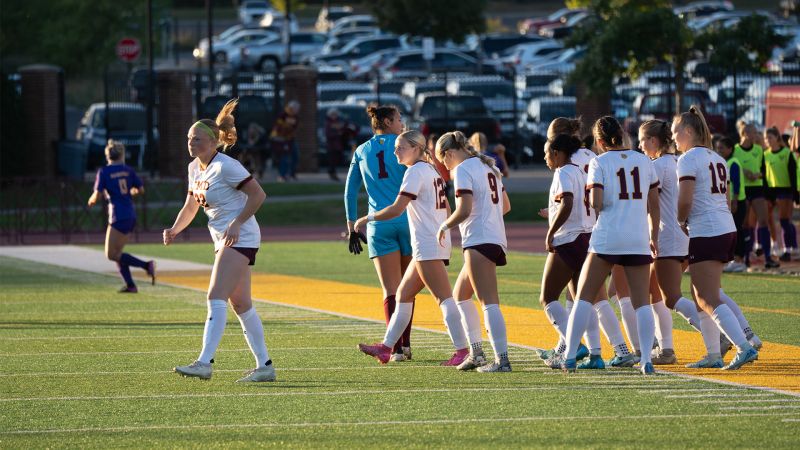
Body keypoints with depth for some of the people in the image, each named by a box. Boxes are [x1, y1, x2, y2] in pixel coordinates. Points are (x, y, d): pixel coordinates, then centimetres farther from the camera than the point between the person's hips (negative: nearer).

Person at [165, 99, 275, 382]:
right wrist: (174, 230, 3)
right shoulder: (194, 168, 11)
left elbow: (258, 194, -15)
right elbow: (191, 207, 20)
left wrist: (236, 223, -23)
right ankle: (264, 366, 14)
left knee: (216, 298, -18)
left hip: (240, 238, -10)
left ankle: (204, 363, -26)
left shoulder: (225, 167, -16)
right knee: (240, 304, 10)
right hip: (224, 241, 10)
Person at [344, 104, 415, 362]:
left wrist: (352, 229, 16)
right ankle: (405, 345, 17)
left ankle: (397, 348, -14)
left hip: (379, 224, 1)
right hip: (407, 220, -1)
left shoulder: (361, 152, 11)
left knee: (391, 290, -2)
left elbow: (350, 191, 11)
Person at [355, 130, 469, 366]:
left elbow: (397, 209, -15)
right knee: (403, 295, 15)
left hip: (427, 246, -10)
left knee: (444, 297, -13)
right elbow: (447, 211, 22)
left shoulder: (415, 172, -10)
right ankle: (386, 348, 20)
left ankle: (462, 351, -18)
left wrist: (367, 219, -5)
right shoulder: (432, 171, 19)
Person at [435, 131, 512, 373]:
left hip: (479, 241, -10)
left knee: (489, 302, -15)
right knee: (460, 294, 22)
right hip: (496, 238, 10)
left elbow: (464, 210, -18)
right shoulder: (488, 167, 19)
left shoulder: (463, 170, -9)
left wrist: (445, 226, -2)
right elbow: (505, 205, 25)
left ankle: (502, 359, -22)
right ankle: (476, 352, 21)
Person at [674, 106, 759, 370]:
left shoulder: (688, 159, -9)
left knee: (708, 299, -9)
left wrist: (681, 222, 2)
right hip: (727, 228, 9)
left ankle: (744, 347, -21)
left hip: (705, 233, -9)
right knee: (701, 295, 18)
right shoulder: (718, 159, 17)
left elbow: (685, 200, -17)